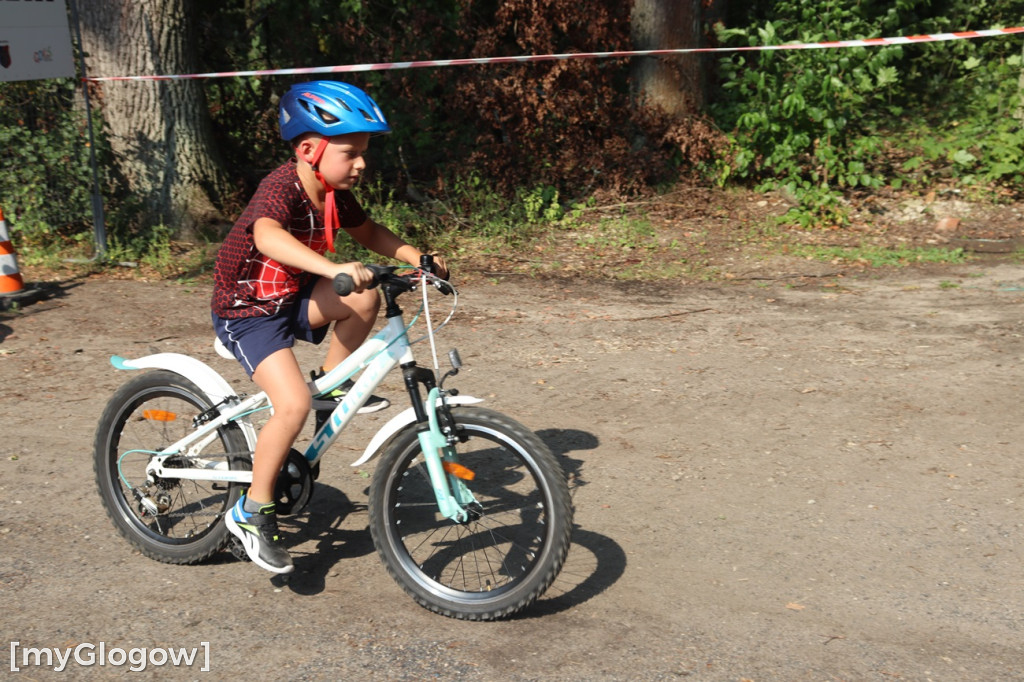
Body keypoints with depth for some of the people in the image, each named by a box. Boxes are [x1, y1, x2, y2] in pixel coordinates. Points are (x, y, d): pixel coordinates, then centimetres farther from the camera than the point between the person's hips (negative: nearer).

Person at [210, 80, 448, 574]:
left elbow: (368, 233, 14)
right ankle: (252, 512, -5)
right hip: (247, 310, -7)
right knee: (293, 405, -22)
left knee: (365, 299, -17)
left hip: (293, 296, 7)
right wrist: (333, 268, -62)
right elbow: (268, 236, -48)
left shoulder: (335, 193, -2)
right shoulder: (282, 187, -27)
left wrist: (415, 257, -3)